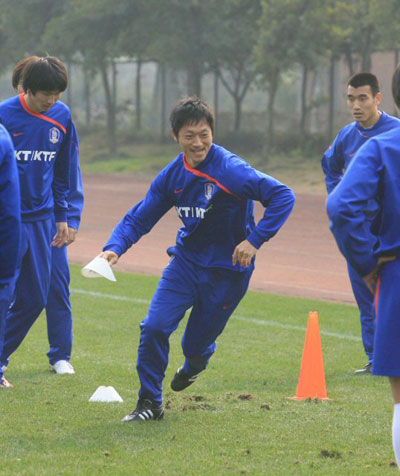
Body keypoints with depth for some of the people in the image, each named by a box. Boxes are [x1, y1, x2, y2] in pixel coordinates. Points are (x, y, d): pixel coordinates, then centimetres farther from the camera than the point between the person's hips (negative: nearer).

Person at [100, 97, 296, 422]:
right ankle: (150, 403, 7)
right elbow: (139, 217, 3)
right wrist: (115, 247, -15)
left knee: (196, 345, 7)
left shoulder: (231, 170, -21)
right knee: (154, 327, -13)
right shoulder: (172, 176, -3)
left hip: (227, 270, -4)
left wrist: (255, 239, -27)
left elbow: (283, 197, -23)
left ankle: (197, 360, 48)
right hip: (186, 262, 4)